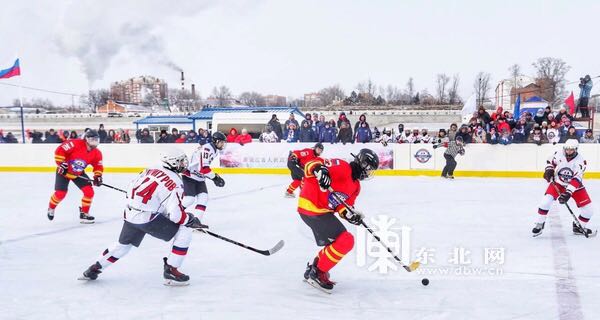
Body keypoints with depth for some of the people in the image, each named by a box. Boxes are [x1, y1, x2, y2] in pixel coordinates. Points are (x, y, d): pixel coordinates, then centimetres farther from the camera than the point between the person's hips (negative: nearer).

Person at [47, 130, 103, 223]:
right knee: (60, 193, -8)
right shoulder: (75, 144, -29)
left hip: (79, 173, 5)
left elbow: (98, 166, 0)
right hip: (64, 171, -5)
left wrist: (97, 176, -16)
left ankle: (84, 213, 8)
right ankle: (51, 208, 26)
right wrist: (61, 164, -27)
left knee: (89, 192, -9)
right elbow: (60, 150, -26)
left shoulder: (96, 153, -11)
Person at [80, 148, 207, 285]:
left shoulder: (152, 170, 9)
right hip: (148, 218, -8)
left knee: (124, 244, 31)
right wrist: (192, 220, -1)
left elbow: (132, 188, 16)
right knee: (185, 232, -1)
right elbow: (175, 214, -18)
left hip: (129, 214, 8)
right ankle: (171, 270, -1)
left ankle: (94, 269, 37)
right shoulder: (175, 182, -12)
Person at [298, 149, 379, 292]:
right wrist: (319, 171, -41)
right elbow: (311, 165, -20)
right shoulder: (342, 167, -14)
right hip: (311, 207, -10)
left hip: (323, 210, 10)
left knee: (337, 243, 21)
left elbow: (342, 206, 11)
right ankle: (318, 273, -2)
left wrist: (351, 215, -9)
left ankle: (313, 268, 33)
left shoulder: (355, 186, 14)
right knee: (345, 241, -11)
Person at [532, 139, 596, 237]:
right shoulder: (558, 154, -15)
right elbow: (550, 161, 9)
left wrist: (568, 193, -40)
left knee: (588, 210, -5)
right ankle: (539, 224, -4)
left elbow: (576, 179, -31)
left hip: (575, 185, 0)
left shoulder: (580, 161, -23)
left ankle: (579, 227, 21)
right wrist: (549, 169, -12)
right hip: (558, 183, 0)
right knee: (546, 201, -21)